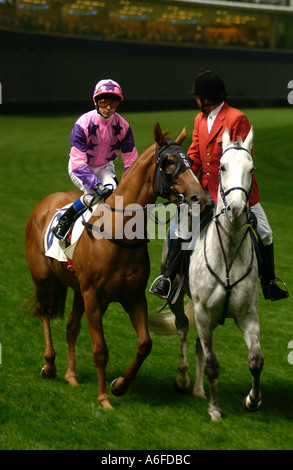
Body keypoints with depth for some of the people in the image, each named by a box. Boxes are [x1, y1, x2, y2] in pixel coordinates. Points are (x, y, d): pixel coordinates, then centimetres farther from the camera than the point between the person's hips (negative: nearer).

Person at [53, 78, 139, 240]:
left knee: (113, 190, -26)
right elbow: (78, 163, -30)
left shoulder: (122, 126, -14)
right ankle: (64, 220, -11)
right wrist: (97, 185, -40)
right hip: (79, 166, -4)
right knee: (93, 194, -30)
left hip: (105, 167, 4)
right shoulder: (83, 124, -27)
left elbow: (131, 161, -7)